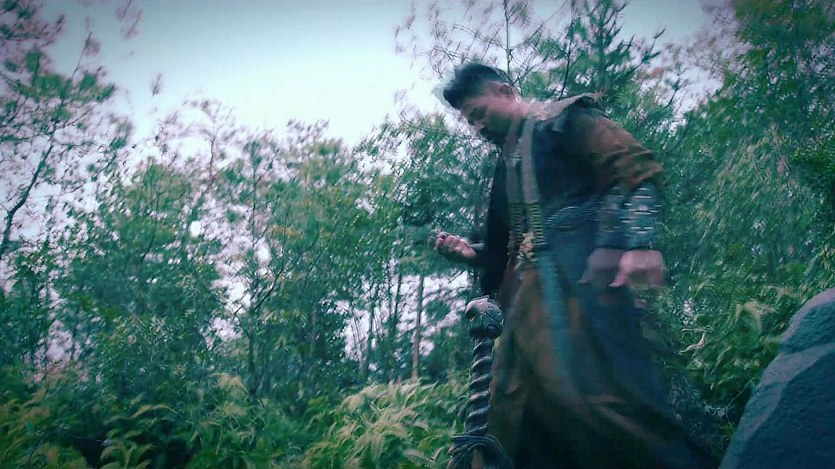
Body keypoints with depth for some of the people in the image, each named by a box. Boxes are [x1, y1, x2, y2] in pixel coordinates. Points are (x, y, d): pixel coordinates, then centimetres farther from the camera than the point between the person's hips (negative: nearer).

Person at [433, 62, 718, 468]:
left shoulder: (563, 120, 7)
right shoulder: (506, 167, 29)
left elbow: (636, 168, -8)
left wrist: (639, 242, -23)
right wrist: (471, 255, 12)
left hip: (580, 276, -8)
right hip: (531, 296, 8)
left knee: (600, 392, -23)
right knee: (518, 416, 0)